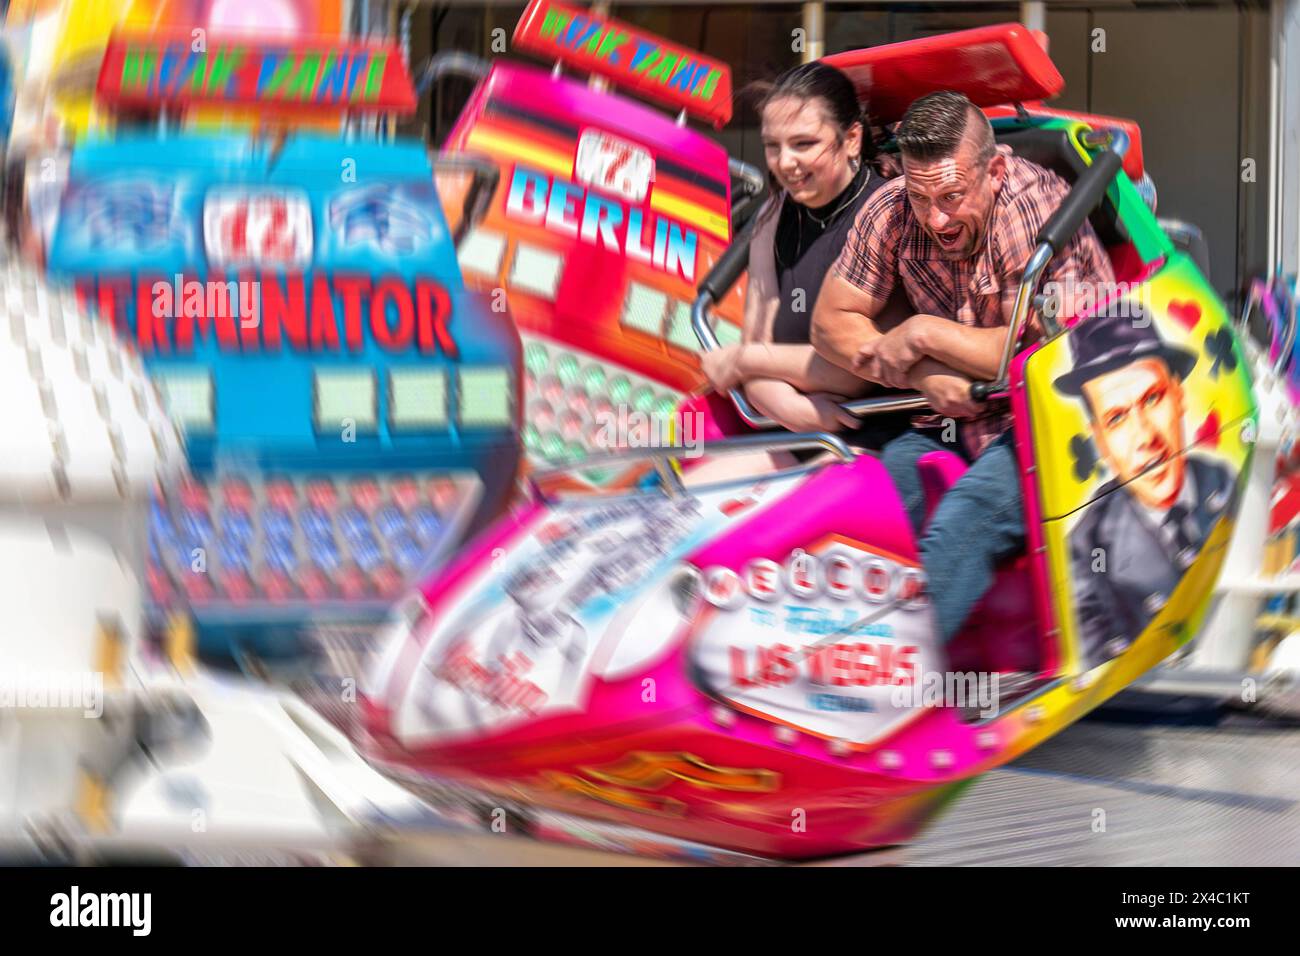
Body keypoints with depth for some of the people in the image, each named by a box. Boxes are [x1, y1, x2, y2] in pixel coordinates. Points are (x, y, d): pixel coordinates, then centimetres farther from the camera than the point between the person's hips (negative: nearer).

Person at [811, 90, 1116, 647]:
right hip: (953, 420, 6)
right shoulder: (892, 210, -2)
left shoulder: (1038, 208, -18)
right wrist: (924, 376, -12)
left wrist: (923, 334, -15)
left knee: (958, 531, -34)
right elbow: (831, 323, 5)